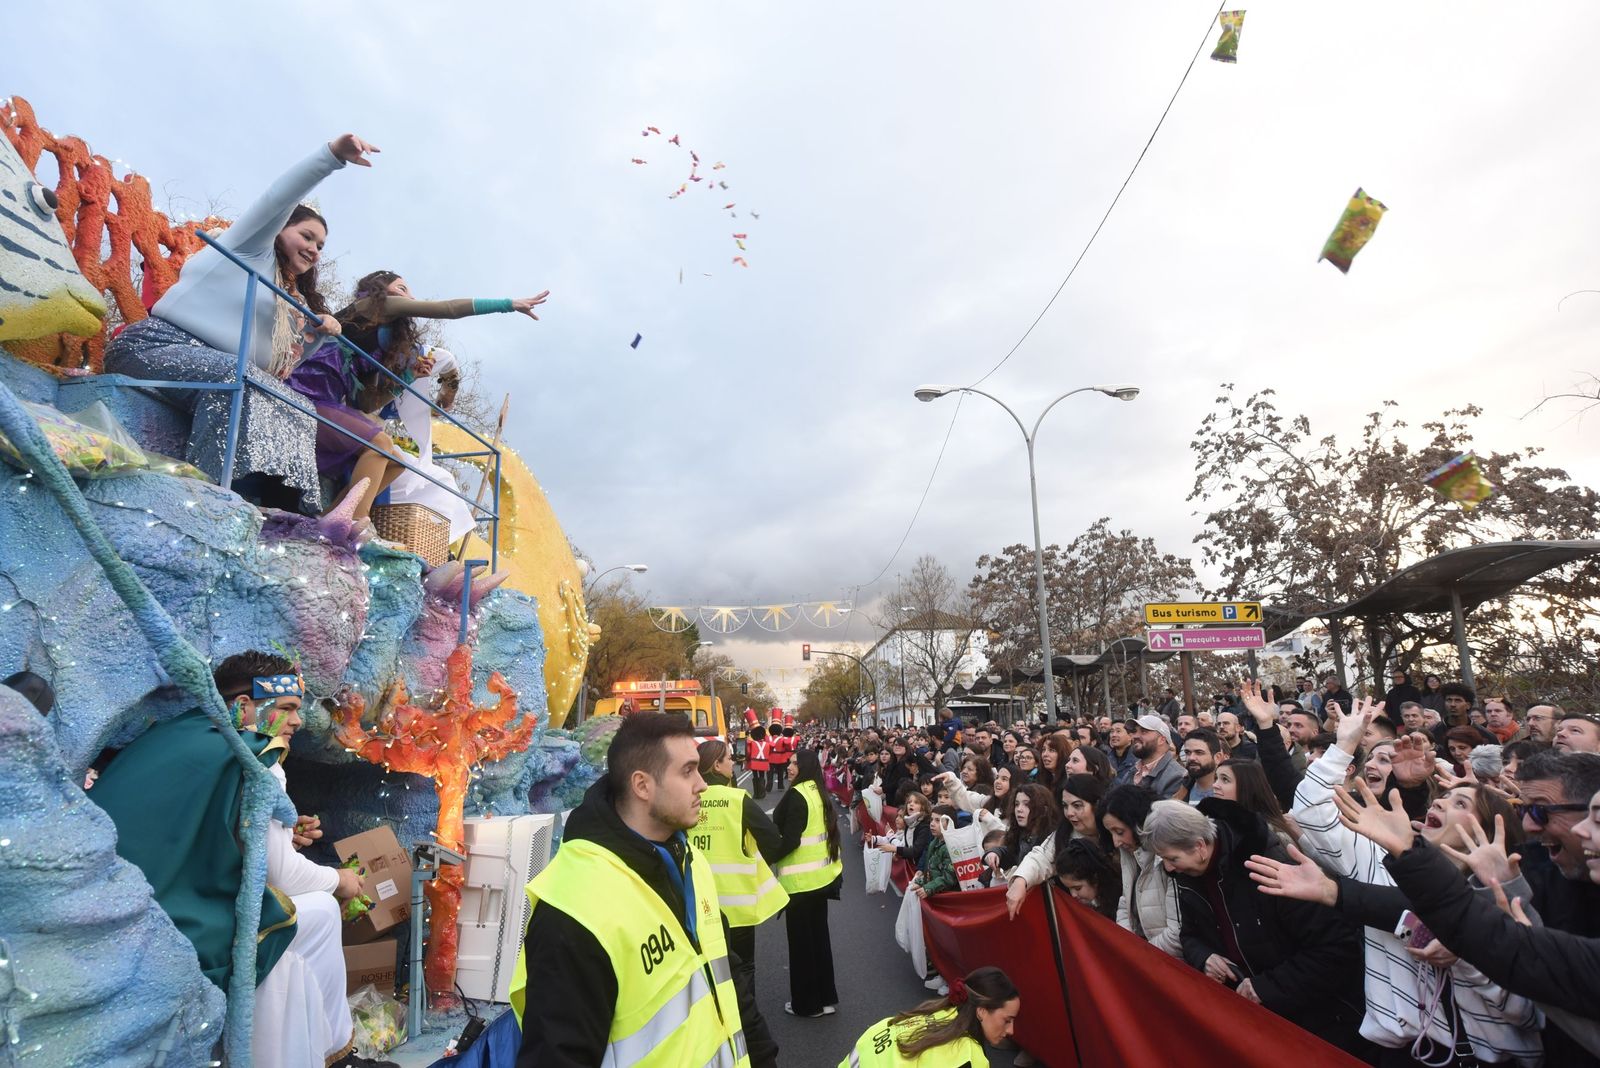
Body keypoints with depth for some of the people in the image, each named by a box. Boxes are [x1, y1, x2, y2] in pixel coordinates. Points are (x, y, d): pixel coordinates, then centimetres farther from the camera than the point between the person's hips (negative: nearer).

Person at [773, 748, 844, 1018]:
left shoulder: (796, 795, -20)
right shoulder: (821, 794, 7)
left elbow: (789, 839, -23)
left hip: (801, 878, -8)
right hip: (822, 875, 9)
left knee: (801, 940, 5)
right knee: (819, 935, 17)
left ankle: (807, 1003, 17)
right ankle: (825, 998, 27)